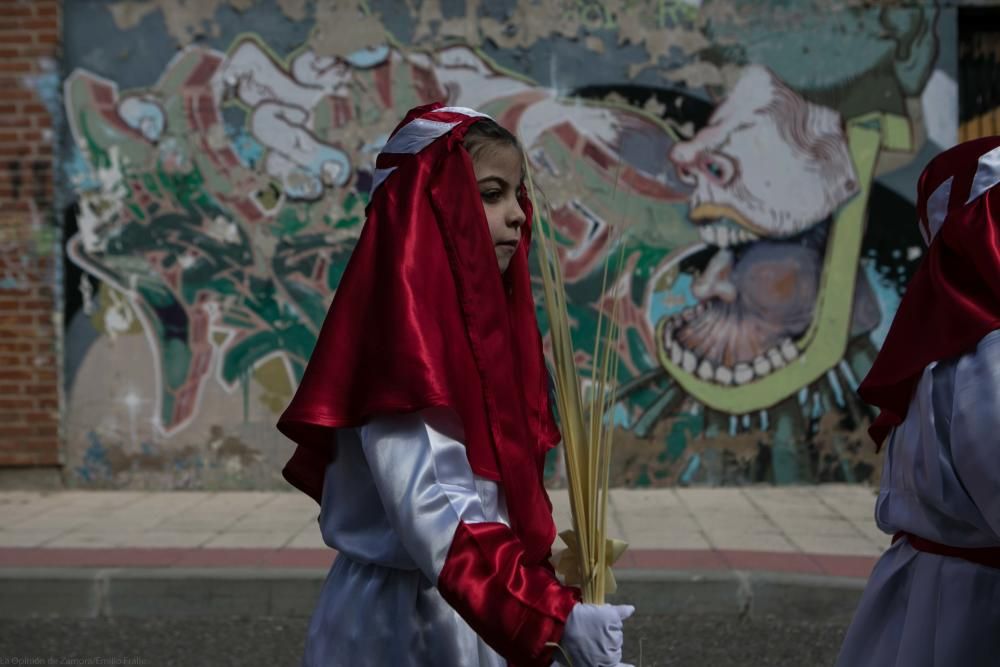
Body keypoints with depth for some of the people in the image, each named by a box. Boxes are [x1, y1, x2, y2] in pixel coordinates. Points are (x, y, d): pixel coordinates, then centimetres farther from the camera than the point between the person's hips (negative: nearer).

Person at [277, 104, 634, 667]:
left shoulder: (479, 319, 8)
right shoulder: (402, 324, -19)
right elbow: (434, 515, -28)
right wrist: (557, 615, -34)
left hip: (470, 613, 8)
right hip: (403, 620, -8)